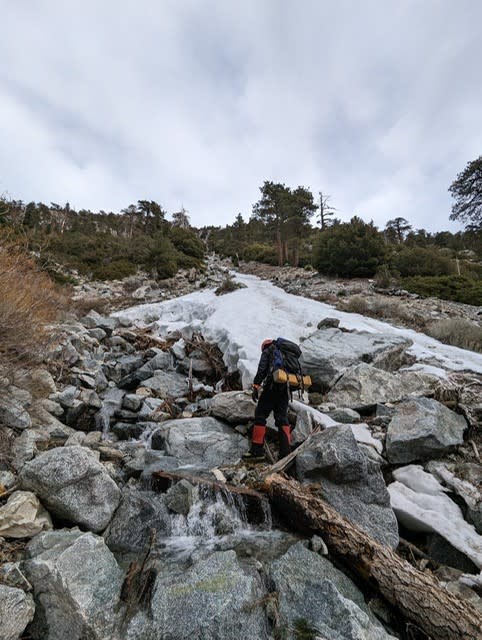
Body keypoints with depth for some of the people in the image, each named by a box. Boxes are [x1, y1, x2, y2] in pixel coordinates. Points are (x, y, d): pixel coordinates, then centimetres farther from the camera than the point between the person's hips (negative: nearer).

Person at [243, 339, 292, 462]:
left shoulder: (267, 351, 11)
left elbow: (262, 369, -5)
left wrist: (256, 386, -8)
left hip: (271, 386, -6)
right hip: (285, 388, 6)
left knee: (260, 415, -1)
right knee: (282, 418, 11)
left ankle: (257, 451, -3)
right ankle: (286, 451, 6)